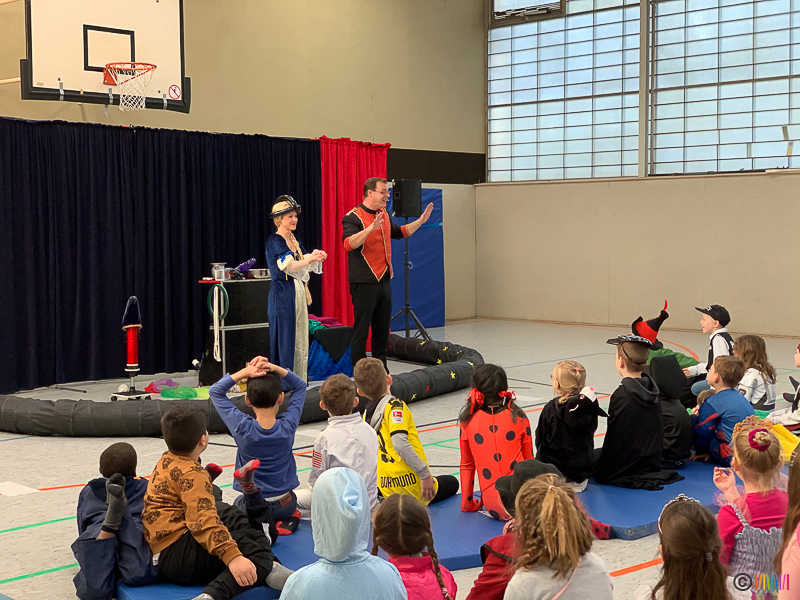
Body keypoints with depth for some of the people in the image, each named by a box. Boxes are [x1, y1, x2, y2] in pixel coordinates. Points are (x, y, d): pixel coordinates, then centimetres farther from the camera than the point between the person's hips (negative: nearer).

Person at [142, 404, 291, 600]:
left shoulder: (167, 460, 17)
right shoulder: (191, 474, -14)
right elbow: (204, 520, -29)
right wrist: (232, 557, -38)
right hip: (177, 556, -11)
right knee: (258, 549, -17)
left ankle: (267, 569, -1)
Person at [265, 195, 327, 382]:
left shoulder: (294, 240, 15)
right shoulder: (274, 241, -9)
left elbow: (305, 265, 14)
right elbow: (289, 266, -20)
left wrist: (317, 257, -4)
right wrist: (311, 258, -21)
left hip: (297, 293, 8)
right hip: (282, 294, -8)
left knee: (299, 337, 8)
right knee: (284, 338, -5)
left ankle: (298, 380, 13)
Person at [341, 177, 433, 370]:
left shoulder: (384, 215, 14)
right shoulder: (353, 217, -12)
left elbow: (399, 232, 31)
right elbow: (348, 244, -28)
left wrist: (421, 221, 21)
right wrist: (371, 228, -39)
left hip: (384, 281, 8)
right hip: (364, 283, -8)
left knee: (382, 331, 13)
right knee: (361, 331, -3)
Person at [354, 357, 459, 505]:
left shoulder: (367, 414, 5)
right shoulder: (395, 406, -15)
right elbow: (399, 443, -28)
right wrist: (425, 475, -25)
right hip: (411, 486, -5)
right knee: (452, 483, 24)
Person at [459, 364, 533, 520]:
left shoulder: (467, 422, 2)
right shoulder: (518, 417, 1)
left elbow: (466, 466, 11)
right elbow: (528, 459, 12)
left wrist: (467, 504, 23)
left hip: (493, 506, 1)